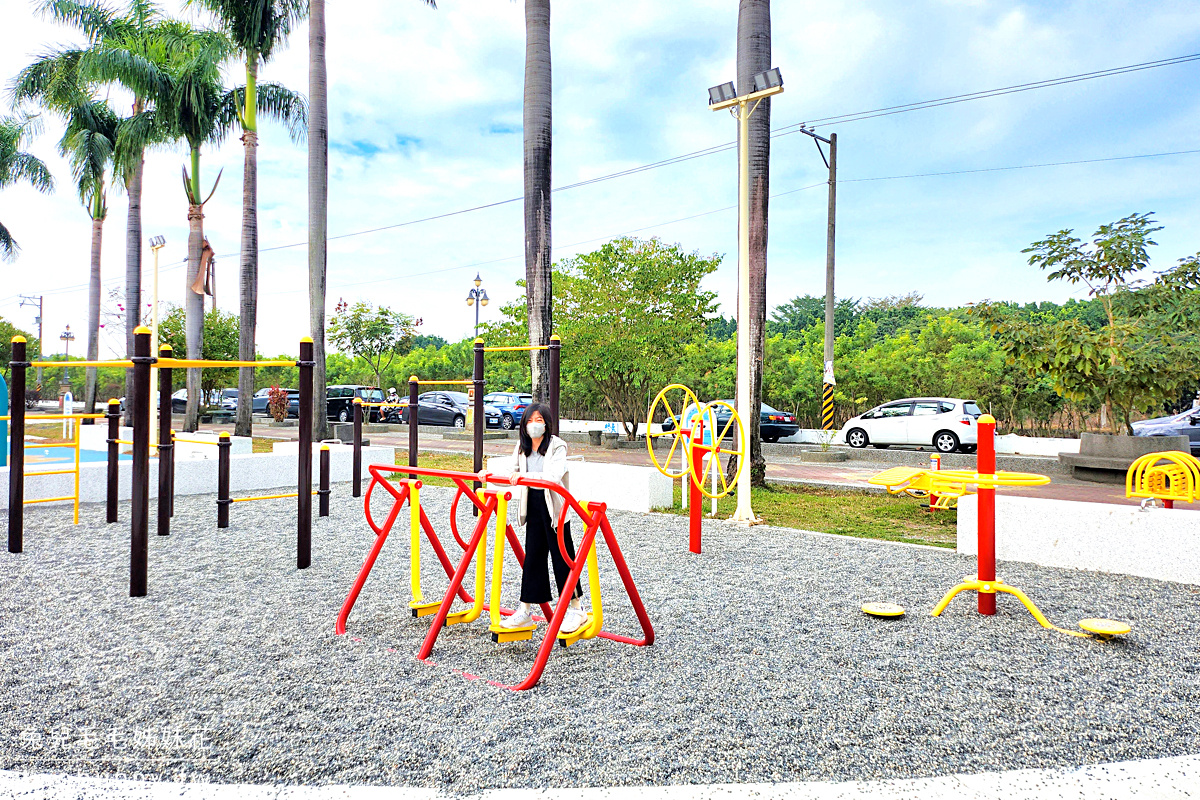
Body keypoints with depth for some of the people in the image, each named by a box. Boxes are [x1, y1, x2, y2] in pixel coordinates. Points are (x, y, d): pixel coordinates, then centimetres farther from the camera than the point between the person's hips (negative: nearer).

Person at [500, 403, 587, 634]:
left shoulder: (557, 446, -12)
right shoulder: (522, 448, 9)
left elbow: (555, 475, -27)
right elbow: (513, 474, 17)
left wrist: (526, 476, -38)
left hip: (554, 508, -6)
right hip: (533, 507, 6)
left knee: (562, 557, 1)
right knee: (532, 557, 9)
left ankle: (575, 610, 14)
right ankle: (525, 612, 17)